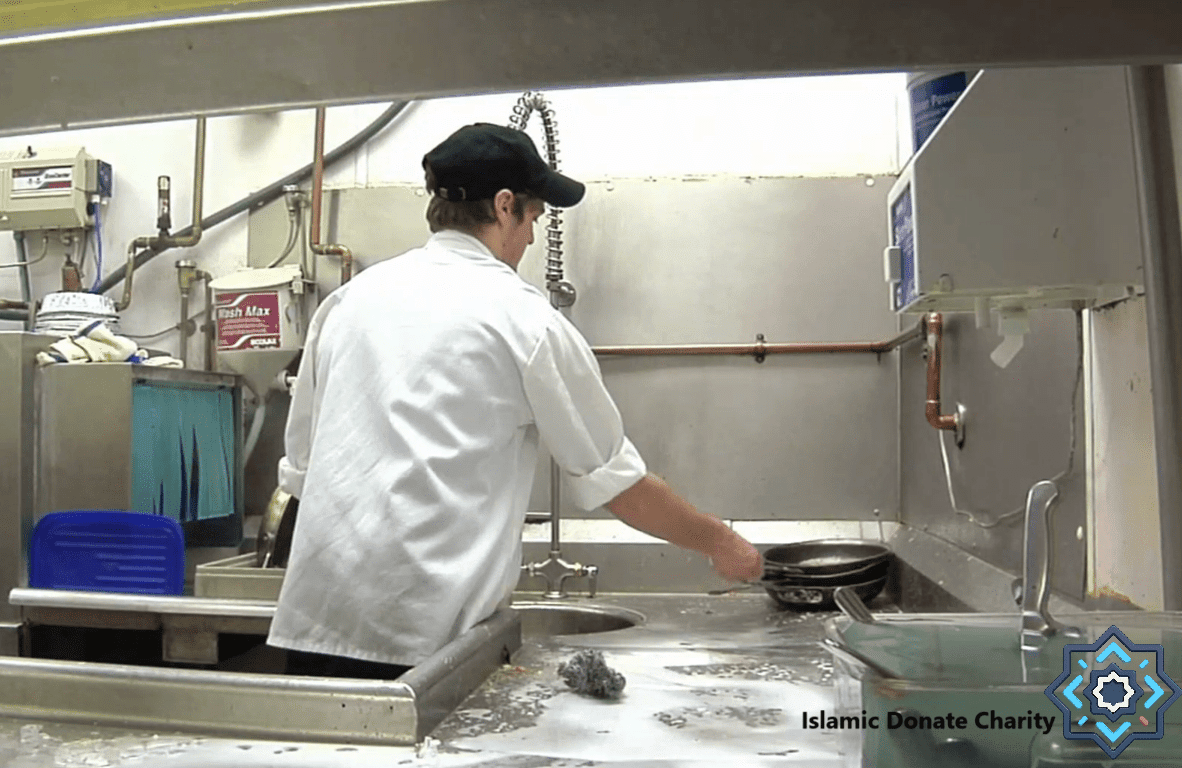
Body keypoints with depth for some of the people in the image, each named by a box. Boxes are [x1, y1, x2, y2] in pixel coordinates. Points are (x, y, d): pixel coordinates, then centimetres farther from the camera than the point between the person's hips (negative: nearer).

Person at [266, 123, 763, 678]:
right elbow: (613, 479, 1)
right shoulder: (524, 319, -6)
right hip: (423, 632, -5)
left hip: (314, 620, 6)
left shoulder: (348, 299, 9)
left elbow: (299, 465, 16)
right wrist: (720, 542, 16)